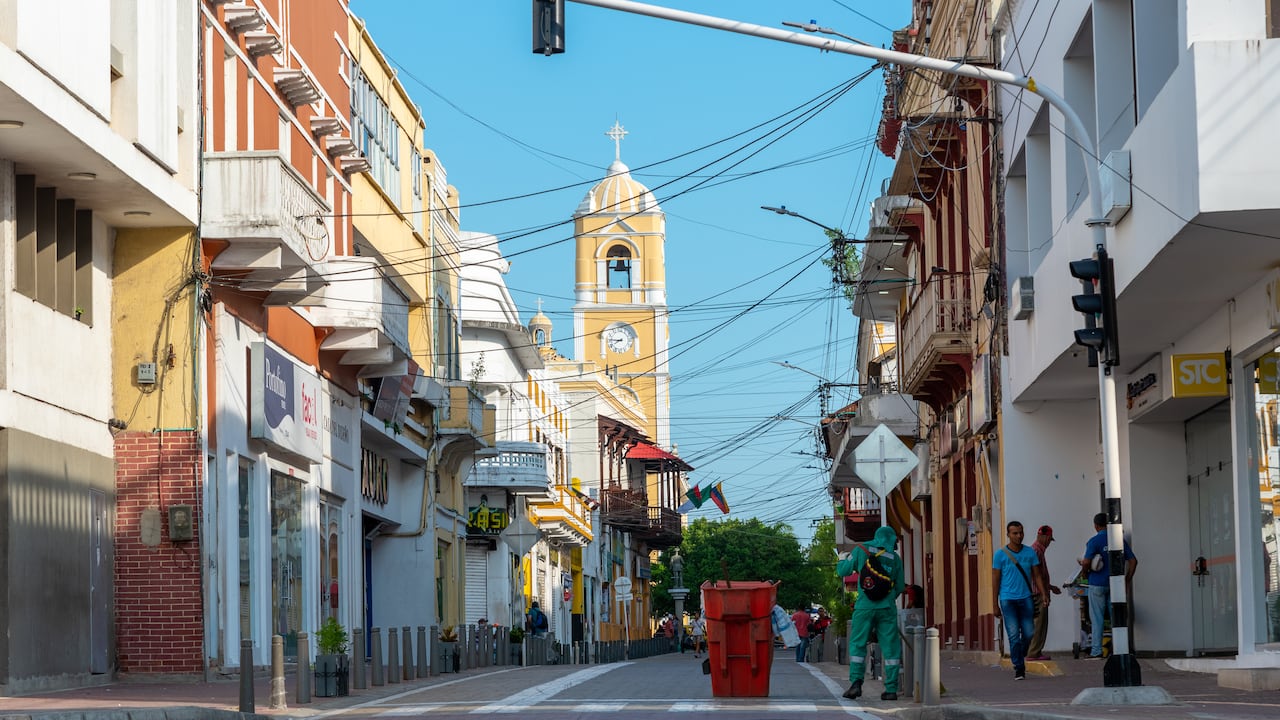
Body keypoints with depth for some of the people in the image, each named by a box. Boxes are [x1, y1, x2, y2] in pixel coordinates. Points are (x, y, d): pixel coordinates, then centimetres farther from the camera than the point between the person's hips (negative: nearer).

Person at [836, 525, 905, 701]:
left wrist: (842, 559, 31)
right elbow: (899, 587, 11)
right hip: (887, 608, 1)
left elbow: (843, 571, 9)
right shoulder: (895, 558, 6)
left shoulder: (861, 551, 3)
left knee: (857, 644, 6)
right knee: (890, 647, 5)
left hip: (864, 607, -1)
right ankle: (891, 689, 2)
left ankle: (856, 683, -8)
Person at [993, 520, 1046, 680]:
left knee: (1029, 633, 2)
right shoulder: (1000, 555, 0)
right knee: (1014, 635, -7)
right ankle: (1018, 668, -1)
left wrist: (1044, 594, -3)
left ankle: (1019, 657, 28)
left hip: (1026, 598, 3)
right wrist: (995, 605, 0)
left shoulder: (1030, 553, 7)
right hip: (1008, 599, -3)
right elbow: (995, 580, 2)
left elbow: (1036, 576, 11)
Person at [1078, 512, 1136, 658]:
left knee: (1096, 619, 1)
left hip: (1098, 583, -4)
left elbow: (1086, 562, -19)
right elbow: (1133, 560, 4)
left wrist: (1085, 570, 3)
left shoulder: (1094, 541, -9)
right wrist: (1127, 580, 11)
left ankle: (1096, 651, -1)